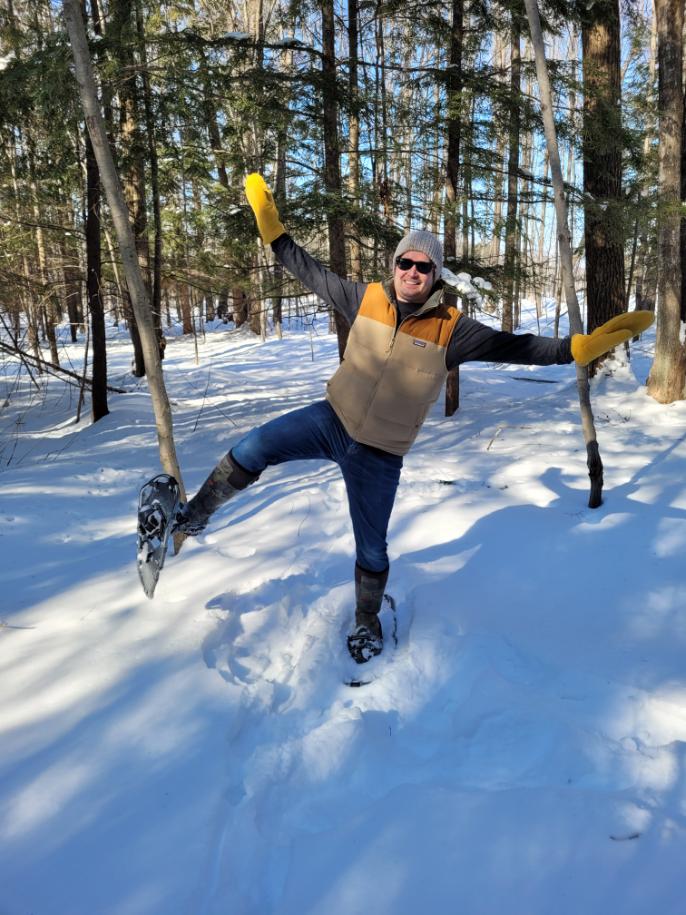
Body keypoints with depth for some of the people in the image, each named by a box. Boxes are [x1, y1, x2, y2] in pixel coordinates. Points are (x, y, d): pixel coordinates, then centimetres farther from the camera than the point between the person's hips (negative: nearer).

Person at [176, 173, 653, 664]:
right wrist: (272, 227, 4)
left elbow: (515, 347, -12)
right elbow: (312, 273, 6)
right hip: (332, 420, 2)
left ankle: (367, 622, 39)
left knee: (372, 550, 9)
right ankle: (194, 516, 8)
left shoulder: (451, 328, -13)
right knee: (251, 449, -19)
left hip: (379, 454, -1)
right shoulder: (367, 298, -6)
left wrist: (581, 346, -23)